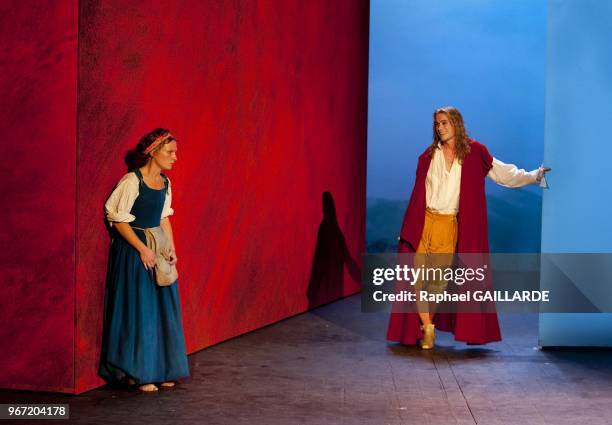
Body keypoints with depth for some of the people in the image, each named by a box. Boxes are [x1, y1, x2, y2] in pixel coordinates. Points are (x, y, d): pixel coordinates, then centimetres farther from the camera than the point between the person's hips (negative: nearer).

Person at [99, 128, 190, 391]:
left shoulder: (165, 183, 7)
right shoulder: (132, 181, -15)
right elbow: (119, 221, -14)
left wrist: (172, 249, 5)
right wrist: (142, 249, -16)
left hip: (157, 249, 7)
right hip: (133, 251, -7)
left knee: (162, 309, 8)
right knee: (138, 309, -3)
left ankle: (160, 370, 19)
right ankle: (136, 373, 8)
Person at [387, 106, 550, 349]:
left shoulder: (474, 153, 5)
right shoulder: (429, 155, 7)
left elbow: (504, 173, 5)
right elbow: (418, 193, 9)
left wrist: (535, 175, -4)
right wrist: (409, 228, 7)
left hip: (450, 227, 0)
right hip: (424, 222, 0)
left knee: (440, 280, 2)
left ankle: (429, 323, 20)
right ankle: (426, 328, 2)